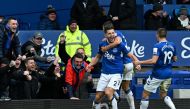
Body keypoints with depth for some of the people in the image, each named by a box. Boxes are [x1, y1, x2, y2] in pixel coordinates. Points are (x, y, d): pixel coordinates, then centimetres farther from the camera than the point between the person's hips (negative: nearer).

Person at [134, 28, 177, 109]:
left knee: (145, 94, 6)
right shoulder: (172, 45, 2)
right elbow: (174, 59, 12)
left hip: (157, 74, -6)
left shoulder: (157, 46, -17)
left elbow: (154, 61, -26)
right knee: (163, 95, 21)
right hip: (168, 74, 6)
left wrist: (139, 62, -19)